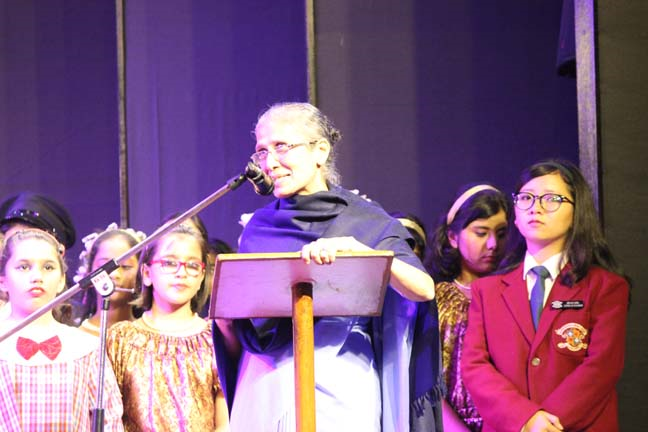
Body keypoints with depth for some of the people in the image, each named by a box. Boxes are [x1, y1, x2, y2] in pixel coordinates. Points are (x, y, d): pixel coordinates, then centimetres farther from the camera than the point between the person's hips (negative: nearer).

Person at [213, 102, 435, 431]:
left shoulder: (365, 221, 2)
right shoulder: (258, 227, 12)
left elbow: (424, 289, -15)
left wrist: (351, 246, -26)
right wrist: (224, 321, -6)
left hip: (338, 393, -3)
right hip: (265, 390, 3)